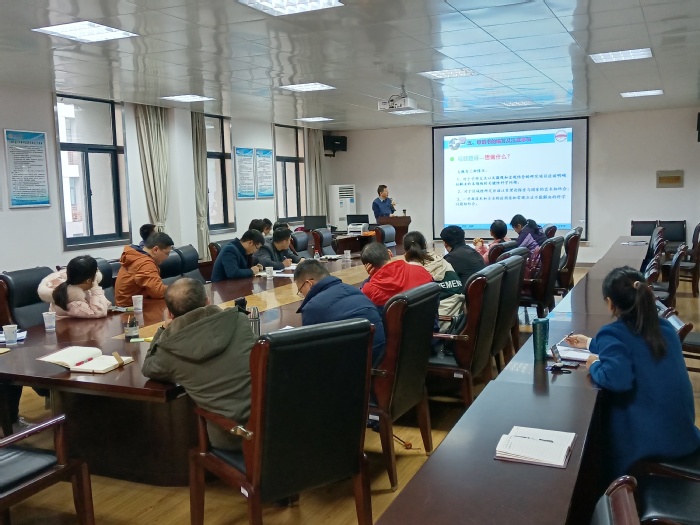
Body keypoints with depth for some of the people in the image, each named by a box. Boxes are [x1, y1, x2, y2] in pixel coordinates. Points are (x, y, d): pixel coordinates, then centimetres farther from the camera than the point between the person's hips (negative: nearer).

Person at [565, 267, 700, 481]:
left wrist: (595, 364, -11)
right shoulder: (665, 327, 8)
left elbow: (617, 379, -31)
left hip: (646, 439, -7)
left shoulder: (612, 333, -15)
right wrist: (591, 343, 32)